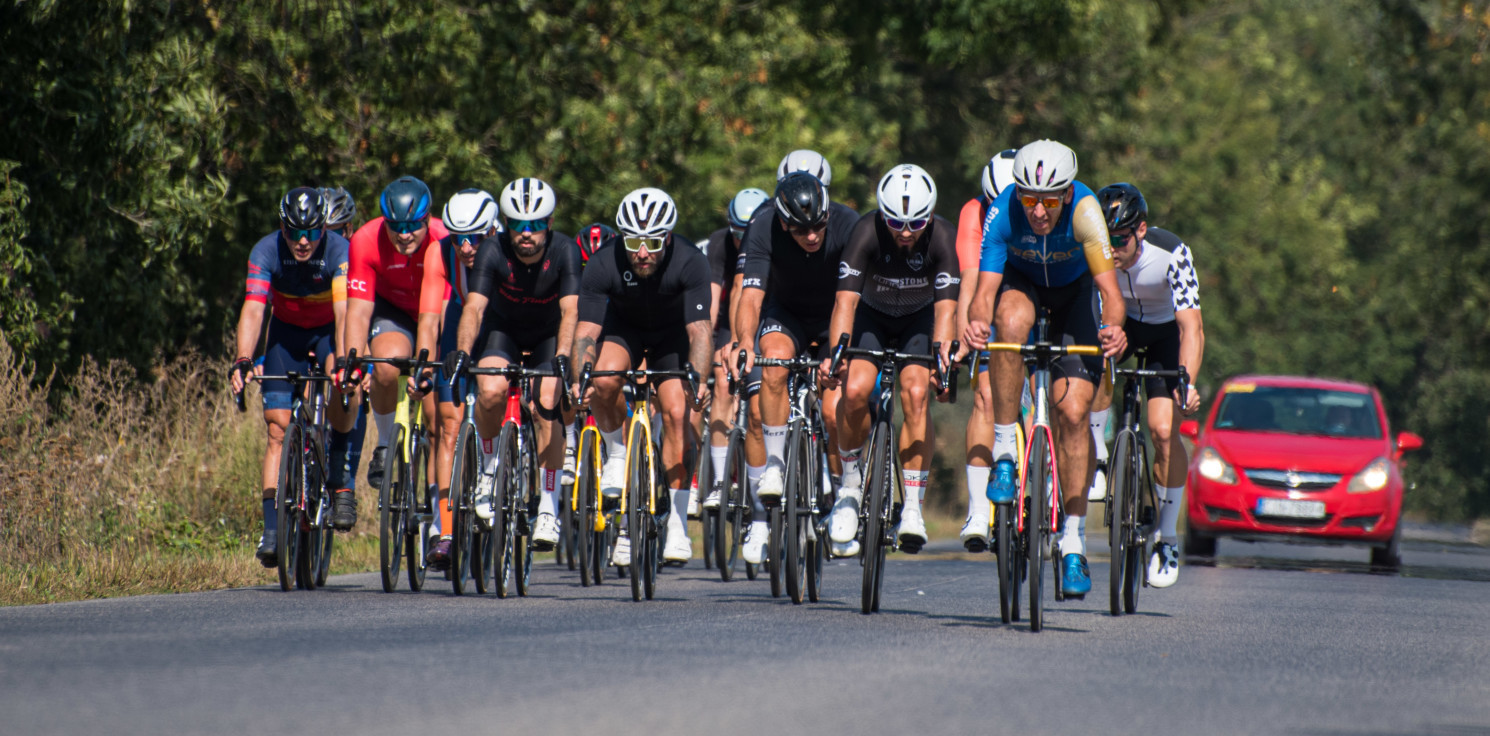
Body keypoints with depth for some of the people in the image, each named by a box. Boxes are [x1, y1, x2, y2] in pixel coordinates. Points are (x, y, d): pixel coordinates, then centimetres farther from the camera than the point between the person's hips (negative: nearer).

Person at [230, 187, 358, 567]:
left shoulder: (339, 250, -28)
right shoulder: (266, 251, -24)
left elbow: (344, 311, -39)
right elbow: (253, 309, -34)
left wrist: (343, 360, -55)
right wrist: (243, 361, -50)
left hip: (328, 333, -1)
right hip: (286, 333, 1)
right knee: (278, 429, -10)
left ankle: (340, 483, -8)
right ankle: (272, 530, -13)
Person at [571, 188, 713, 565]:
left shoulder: (690, 262, -33)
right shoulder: (604, 264, -31)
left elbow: (699, 328, -35)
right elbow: (586, 329, -31)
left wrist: (697, 378, -51)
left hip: (672, 333, -1)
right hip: (623, 326, 1)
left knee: (676, 414, -15)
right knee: (604, 381, -30)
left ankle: (676, 524, -10)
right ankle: (618, 453, -2)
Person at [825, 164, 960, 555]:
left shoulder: (943, 237, -28)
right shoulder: (867, 231, -29)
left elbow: (945, 306, -32)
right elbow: (846, 299, -34)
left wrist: (942, 352, -49)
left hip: (919, 319, 0)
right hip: (872, 315, 0)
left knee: (915, 394, -24)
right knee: (855, 391, -24)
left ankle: (913, 506, -17)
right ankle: (851, 483, 1)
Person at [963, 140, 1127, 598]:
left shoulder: (1084, 210, -35)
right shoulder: (1002, 212, -32)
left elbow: (1109, 287, -41)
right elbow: (985, 289, -36)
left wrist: (1114, 327, -62)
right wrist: (977, 319, -59)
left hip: (1074, 289, 0)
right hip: (1021, 281, 0)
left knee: (1074, 411, -11)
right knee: (1012, 320, -38)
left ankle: (1073, 541, 0)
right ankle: (1004, 450, -24)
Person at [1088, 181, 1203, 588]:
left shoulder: (1171, 254, -33)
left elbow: (1191, 328, -38)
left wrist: (1186, 385, -52)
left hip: (1166, 329, -2)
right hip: (1121, 322, 2)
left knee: (1163, 431, -18)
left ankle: (1167, 538, -1)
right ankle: (1096, 458, -18)